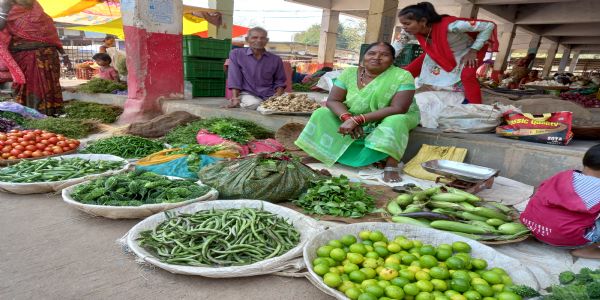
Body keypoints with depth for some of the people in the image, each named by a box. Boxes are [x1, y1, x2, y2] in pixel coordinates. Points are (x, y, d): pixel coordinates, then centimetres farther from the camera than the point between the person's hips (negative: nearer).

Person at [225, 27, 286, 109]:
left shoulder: (276, 59, 12)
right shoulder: (236, 54, 5)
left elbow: (279, 81, 17)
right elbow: (234, 78, 0)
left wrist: (278, 95, -3)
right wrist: (235, 98, -11)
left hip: (269, 96, 3)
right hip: (247, 94, -2)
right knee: (254, 104, -38)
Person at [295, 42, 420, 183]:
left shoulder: (402, 76, -21)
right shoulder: (349, 73, -11)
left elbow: (398, 109, -30)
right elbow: (332, 100, -13)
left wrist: (357, 120, -35)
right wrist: (347, 118, -35)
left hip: (390, 120, -3)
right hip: (353, 119, 3)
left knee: (395, 121, -36)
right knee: (322, 114, -13)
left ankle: (391, 165, -30)